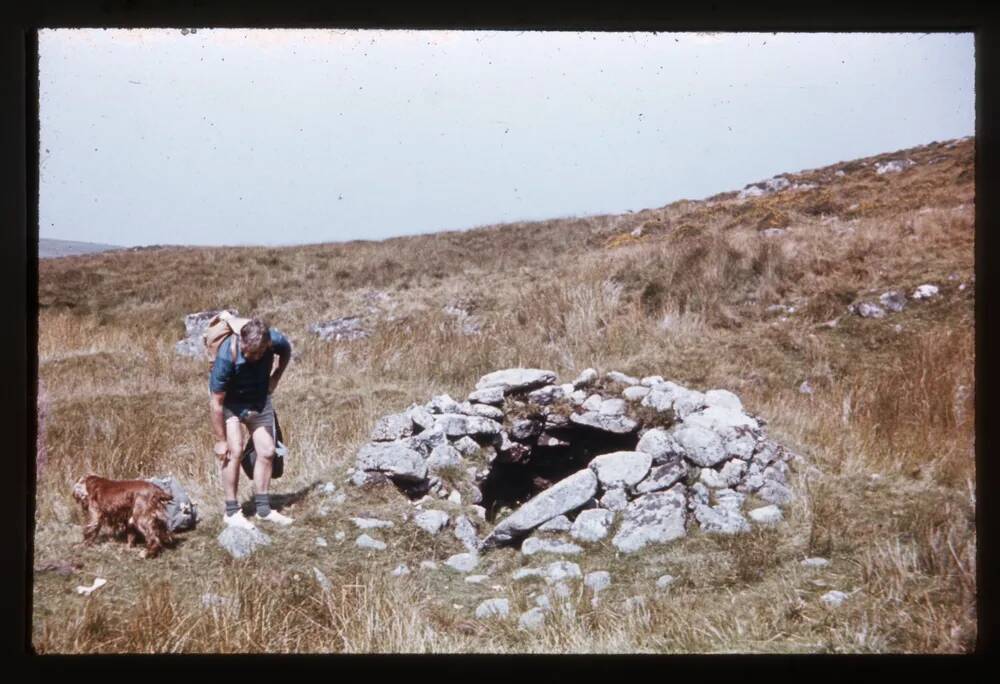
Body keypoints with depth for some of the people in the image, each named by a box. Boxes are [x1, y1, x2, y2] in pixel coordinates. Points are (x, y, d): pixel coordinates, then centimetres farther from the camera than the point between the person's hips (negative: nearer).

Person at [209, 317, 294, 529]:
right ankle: (231, 511, -5)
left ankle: (263, 508, 15)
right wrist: (220, 440, -21)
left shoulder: (275, 340, -27)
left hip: (259, 398, 4)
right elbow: (217, 403, -27)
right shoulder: (226, 356, -37)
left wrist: (276, 377, -6)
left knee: (267, 452, 2)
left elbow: (286, 352, 3)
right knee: (234, 451, -16)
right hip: (229, 401, -4)